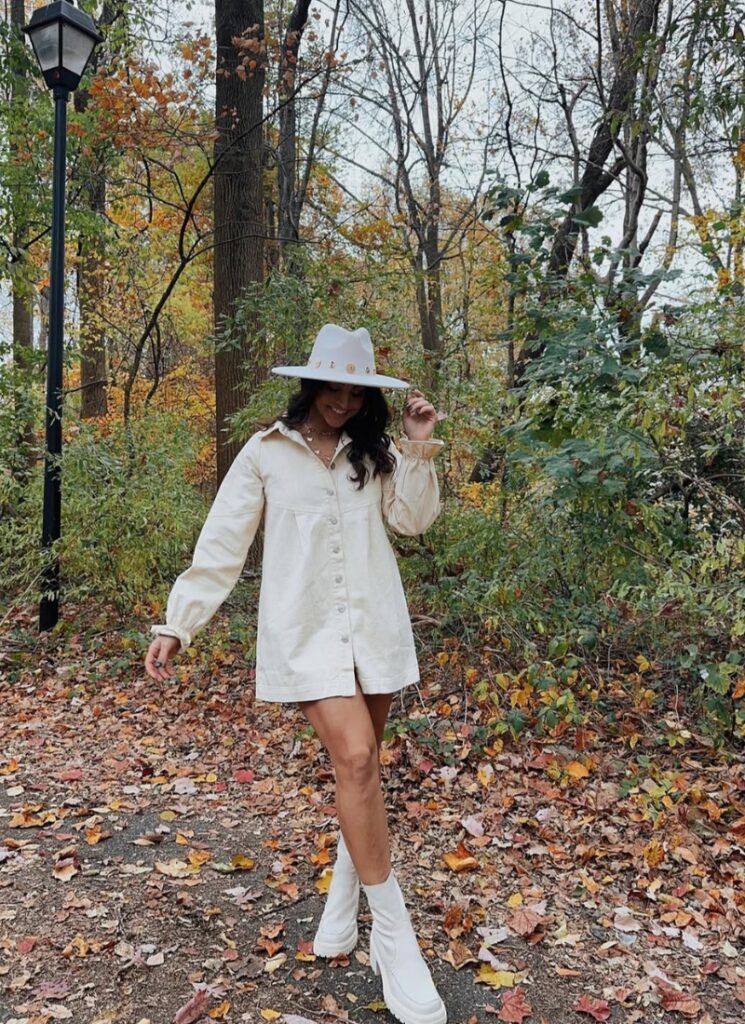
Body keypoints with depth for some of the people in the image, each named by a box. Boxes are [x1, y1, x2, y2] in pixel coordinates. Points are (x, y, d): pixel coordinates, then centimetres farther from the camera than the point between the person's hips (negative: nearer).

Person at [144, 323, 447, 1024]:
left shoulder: (375, 455, 11)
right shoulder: (266, 454, 2)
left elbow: (413, 519, -1)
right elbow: (221, 544, 1)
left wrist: (419, 448, -9)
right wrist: (177, 622, -3)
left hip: (374, 625, 4)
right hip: (307, 628, -3)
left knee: (358, 764, 11)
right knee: (356, 759, -17)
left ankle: (341, 910, 32)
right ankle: (393, 940, -5)